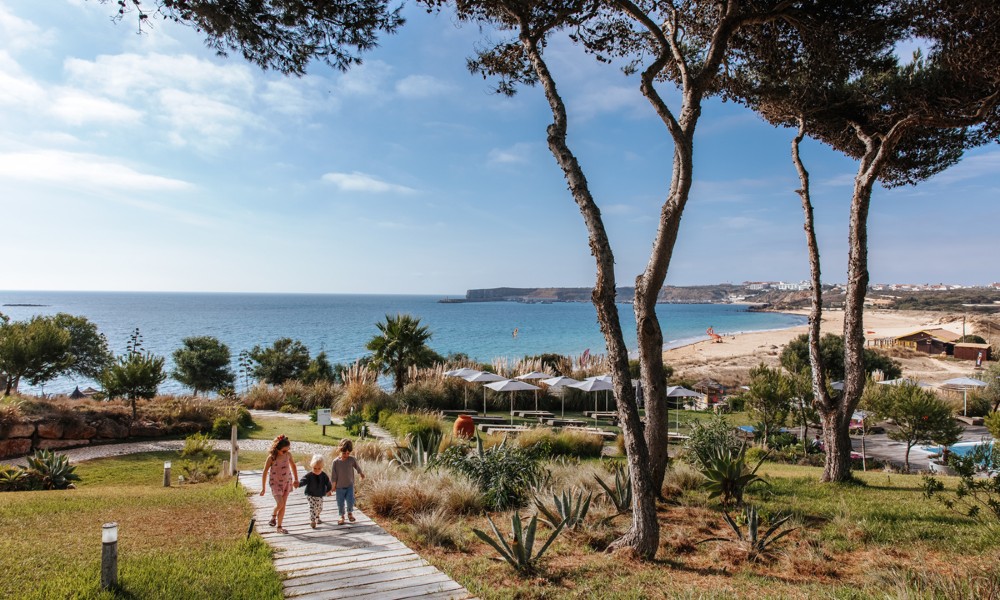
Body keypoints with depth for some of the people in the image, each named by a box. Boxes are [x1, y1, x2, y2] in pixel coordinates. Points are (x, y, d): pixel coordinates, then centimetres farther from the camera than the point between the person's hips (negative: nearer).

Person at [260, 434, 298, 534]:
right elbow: (265, 473, -11)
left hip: (287, 482, 4)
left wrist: (296, 479, 14)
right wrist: (263, 488, -8)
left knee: (283, 505, 5)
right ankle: (273, 515, 17)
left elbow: (293, 465, 10)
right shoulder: (271, 458, -19)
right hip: (275, 483, -3)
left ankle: (279, 527, 17)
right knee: (280, 504, -16)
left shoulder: (288, 454, -8)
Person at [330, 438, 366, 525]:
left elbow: (357, 467, 9)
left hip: (350, 485, 1)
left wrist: (362, 474, 24)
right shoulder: (336, 462, -14)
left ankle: (350, 513, 20)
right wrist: (333, 486, 0)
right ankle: (342, 516, 28)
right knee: (340, 502, 6)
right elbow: (333, 475, -6)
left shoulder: (352, 459, -10)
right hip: (339, 487, 0)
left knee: (350, 500, -8)